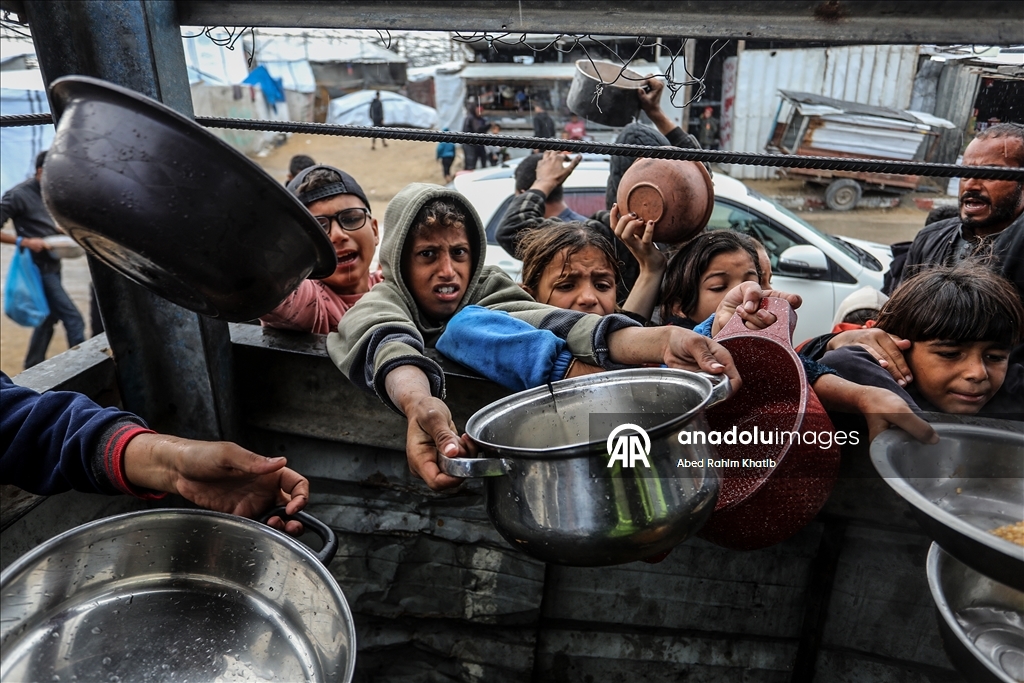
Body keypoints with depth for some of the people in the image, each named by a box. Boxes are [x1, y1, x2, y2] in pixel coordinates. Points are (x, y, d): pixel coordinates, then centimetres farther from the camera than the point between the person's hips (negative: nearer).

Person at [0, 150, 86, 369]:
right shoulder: (18, 195, -14)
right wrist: (24, 242, -24)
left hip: (53, 266, 8)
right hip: (39, 268, -8)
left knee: (48, 318, 15)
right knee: (73, 319, -12)